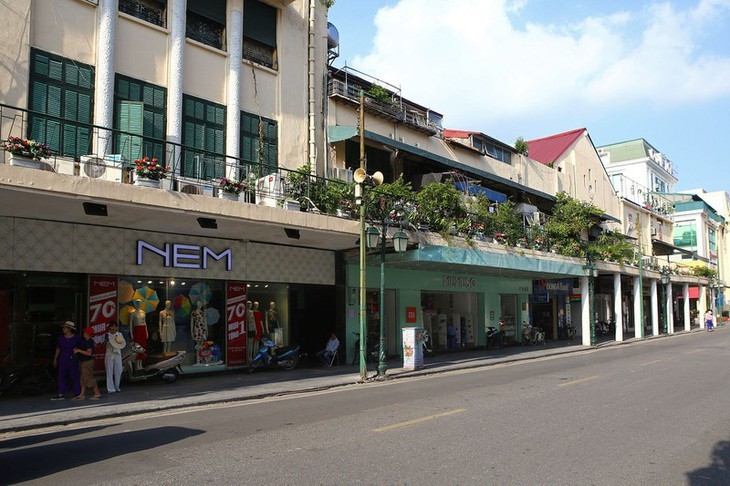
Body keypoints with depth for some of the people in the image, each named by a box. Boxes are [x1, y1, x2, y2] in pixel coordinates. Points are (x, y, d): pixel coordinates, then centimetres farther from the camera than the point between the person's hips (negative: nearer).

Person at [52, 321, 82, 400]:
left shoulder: (77, 337, -5)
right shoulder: (61, 338, 6)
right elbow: (58, 348, 13)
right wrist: (55, 359, 16)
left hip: (73, 359, -4)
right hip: (63, 360, 4)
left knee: (74, 376, 0)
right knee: (62, 376, 3)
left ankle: (77, 393, 10)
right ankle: (61, 394, 8)